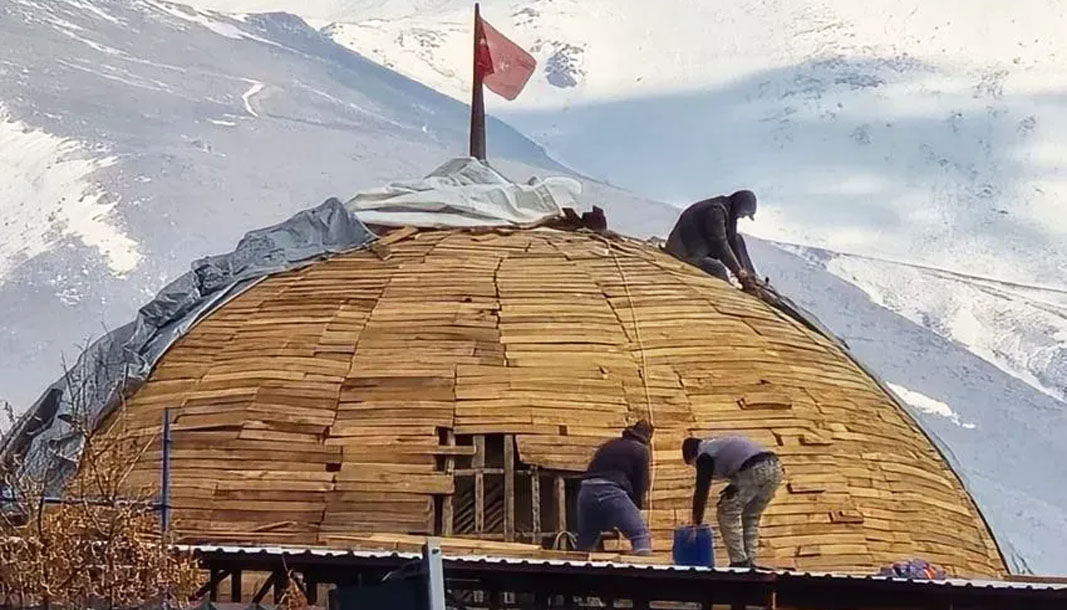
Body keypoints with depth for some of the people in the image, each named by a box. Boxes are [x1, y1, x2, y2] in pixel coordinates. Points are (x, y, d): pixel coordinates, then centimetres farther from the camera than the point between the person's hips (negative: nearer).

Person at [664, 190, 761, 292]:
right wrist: (739, 271, -19)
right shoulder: (715, 211, -24)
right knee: (718, 269, -25)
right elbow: (720, 244, -25)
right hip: (684, 253, -9)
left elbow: (732, 239, 10)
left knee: (737, 239, 5)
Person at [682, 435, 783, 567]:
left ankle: (739, 561, 4)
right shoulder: (720, 444, 35)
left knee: (728, 513, 7)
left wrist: (696, 522, 12)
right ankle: (749, 562, 19)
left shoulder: (704, 456, 10)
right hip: (775, 468, 8)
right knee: (751, 517, 22)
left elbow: (701, 490, 7)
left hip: (754, 471, -8)